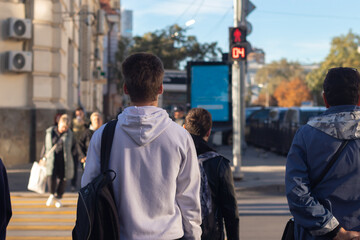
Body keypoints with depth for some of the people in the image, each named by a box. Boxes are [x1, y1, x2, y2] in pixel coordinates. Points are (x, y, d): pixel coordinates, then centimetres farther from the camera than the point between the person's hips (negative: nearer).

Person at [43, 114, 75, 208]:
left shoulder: (69, 134, 3)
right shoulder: (50, 132, 4)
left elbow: (73, 146, 16)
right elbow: (45, 145, 13)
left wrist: (68, 154, 5)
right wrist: (43, 157, 12)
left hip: (63, 160, 1)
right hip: (51, 158, -1)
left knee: (62, 178, 2)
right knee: (51, 176, -17)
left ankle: (58, 198, 21)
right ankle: (52, 194, 9)